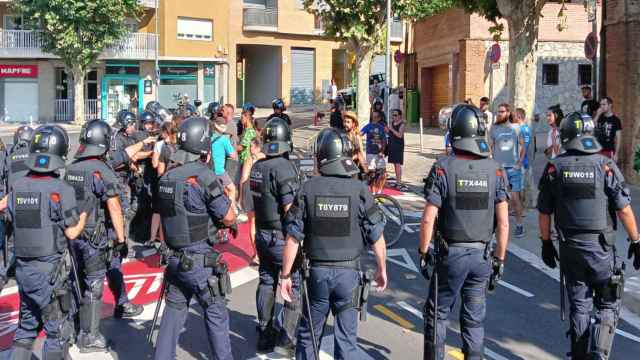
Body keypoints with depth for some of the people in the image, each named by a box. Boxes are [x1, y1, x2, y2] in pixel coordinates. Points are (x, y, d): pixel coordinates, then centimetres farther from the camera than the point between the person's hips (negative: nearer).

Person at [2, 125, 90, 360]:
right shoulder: (60, 190, -16)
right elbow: (71, 233, -11)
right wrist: (84, 214, 5)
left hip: (22, 267, 6)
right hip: (49, 270, -6)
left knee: (27, 325, 22)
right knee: (58, 331, 5)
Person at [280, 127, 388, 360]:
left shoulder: (308, 189, -7)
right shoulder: (360, 190, -9)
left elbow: (293, 238, -6)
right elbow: (377, 238, -5)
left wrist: (285, 275, 3)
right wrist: (382, 270, 10)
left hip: (317, 272, 1)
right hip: (349, 273, -1)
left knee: (308, 336, 18)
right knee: (347, 340, 8)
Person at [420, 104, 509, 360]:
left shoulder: (443, 168, -11)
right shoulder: (495, 170, -3)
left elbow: (428, 219, -13)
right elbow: (503, 223, -4)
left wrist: (423, 253, 0)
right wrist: (500, 259, 6)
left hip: (451, 254, -2)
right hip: (482, 255, 3)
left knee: (437, 315, 13)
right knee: (474, 319, 13)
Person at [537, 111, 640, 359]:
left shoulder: (555, 167, -1)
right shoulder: (606, 166, -7)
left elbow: (544, 212, 3)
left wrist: (546, 243, 14)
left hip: (569, 247, 2)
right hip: (601, 246, -2)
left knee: (579, 306, 14)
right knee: (608, 304, 10)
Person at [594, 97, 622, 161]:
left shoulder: (615, 120, -2)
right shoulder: (599, 118, 10)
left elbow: (618, 139, -3)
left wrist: (616, 154, -10)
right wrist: (597, 115, -7)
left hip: (609, 152, -4)